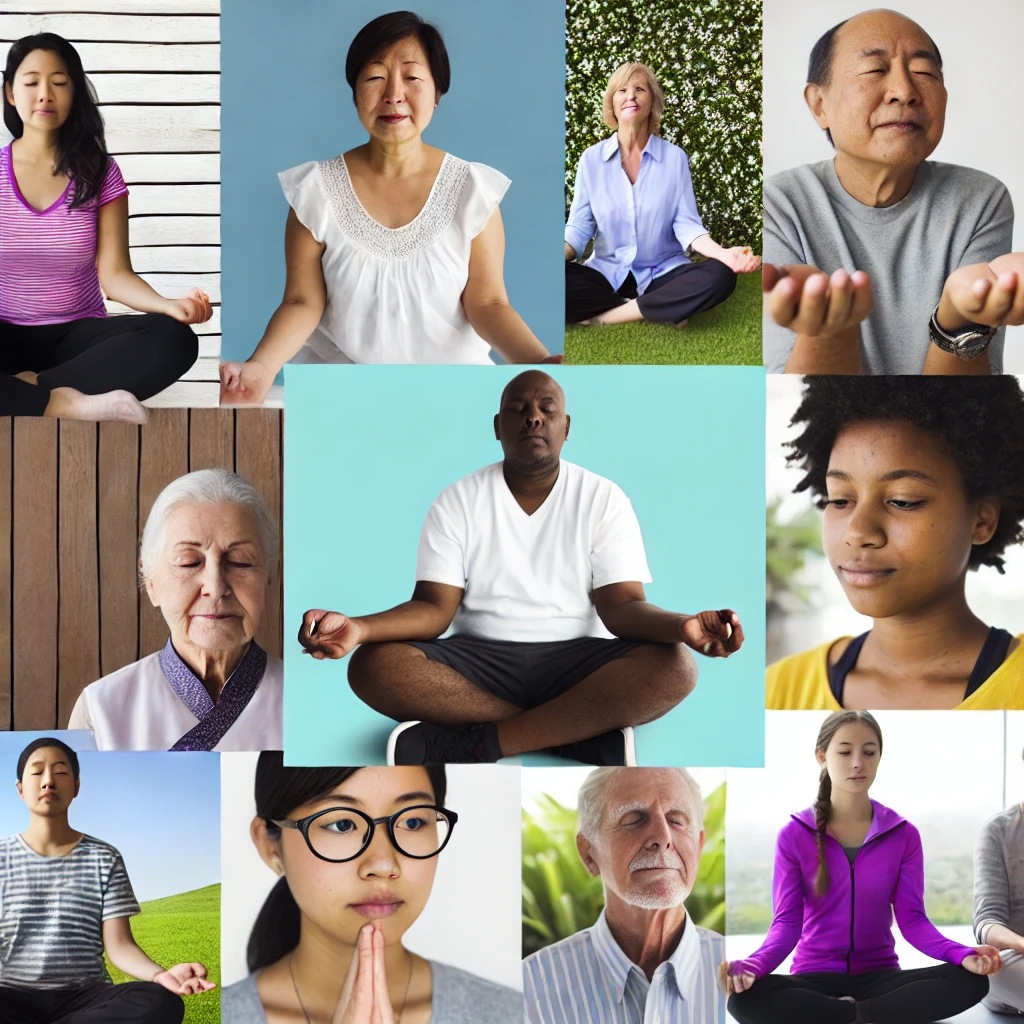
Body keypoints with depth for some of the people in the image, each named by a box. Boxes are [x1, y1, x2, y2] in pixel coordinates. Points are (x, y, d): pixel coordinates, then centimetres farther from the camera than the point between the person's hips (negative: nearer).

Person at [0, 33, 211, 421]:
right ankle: (73, 405, -28)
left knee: (173, 339, -30)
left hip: (77, 335, 2)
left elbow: (114, 274, -5)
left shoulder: (99, 172, 2)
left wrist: (168, 304, -26)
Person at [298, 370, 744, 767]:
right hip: (480, 660, 1)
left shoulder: (603, 499, 2)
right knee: (373, 666, -28)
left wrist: (683, 626, -31)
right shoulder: (458, 501, 3)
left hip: (575, 660, 0)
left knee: (674, 668, -30)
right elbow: (434, 608, -4)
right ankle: (586, 730, -26)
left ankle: (475, 742, -28)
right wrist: (358, 628, -26)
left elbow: (620, 606, -7)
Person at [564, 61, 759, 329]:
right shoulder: (591, 159, 2)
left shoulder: (675, 157, 1)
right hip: (606, 272, 0)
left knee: (720, 277, -30)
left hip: (662, 273, 0)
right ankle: (661, 310, -19)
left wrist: (722, 253, -24)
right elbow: (578, 227, -1)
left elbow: (686, 224, -4)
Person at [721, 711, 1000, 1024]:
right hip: (815, 976, -2)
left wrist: (962, 955, -25)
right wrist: (753, 966, -30)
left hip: (879, 976, 2)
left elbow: (912, 918, -4)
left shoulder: (904, 834, 2)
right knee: (745, 998, -34)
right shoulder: (794, 835, -3)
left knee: (970, 981, -26)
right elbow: (787, 921, -8)